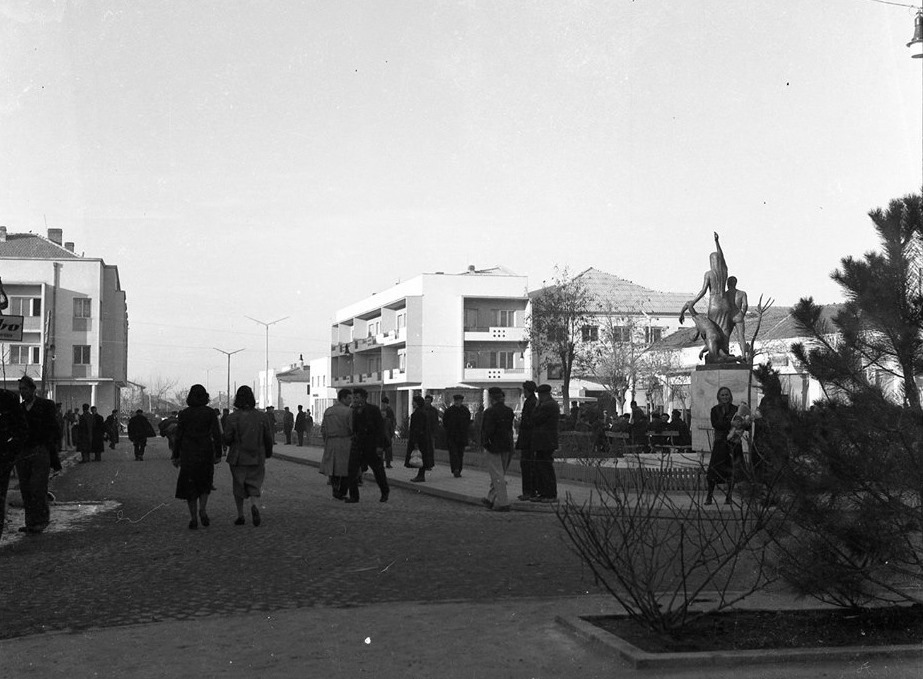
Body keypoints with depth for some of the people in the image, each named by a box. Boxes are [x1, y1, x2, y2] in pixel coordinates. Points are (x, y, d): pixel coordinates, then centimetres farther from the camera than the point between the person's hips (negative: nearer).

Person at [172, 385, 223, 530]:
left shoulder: (184, 414, -3)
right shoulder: (210, 413, -4)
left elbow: (178, 436, -3)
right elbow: (217, 434, -7)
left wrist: (175, 456, 5)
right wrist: (218, 454, -1)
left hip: (188, 453, 0)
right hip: (206, 452, 0)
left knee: (190, 486, 10)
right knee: (204, 483, 19)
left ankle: (193, 518, 6)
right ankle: (203, 510, -2)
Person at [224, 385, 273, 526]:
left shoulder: (233, 417, -11)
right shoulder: (262, 417, -4)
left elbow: (227, 439, -11)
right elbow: (268, 439, 2)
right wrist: (268, 454, 18)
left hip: (238, 458, -1)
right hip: (257, 458, 1)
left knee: (238, 486, 12)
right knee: (254, 484, 9)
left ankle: (240, 515, 15)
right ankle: (254, 505, -19)